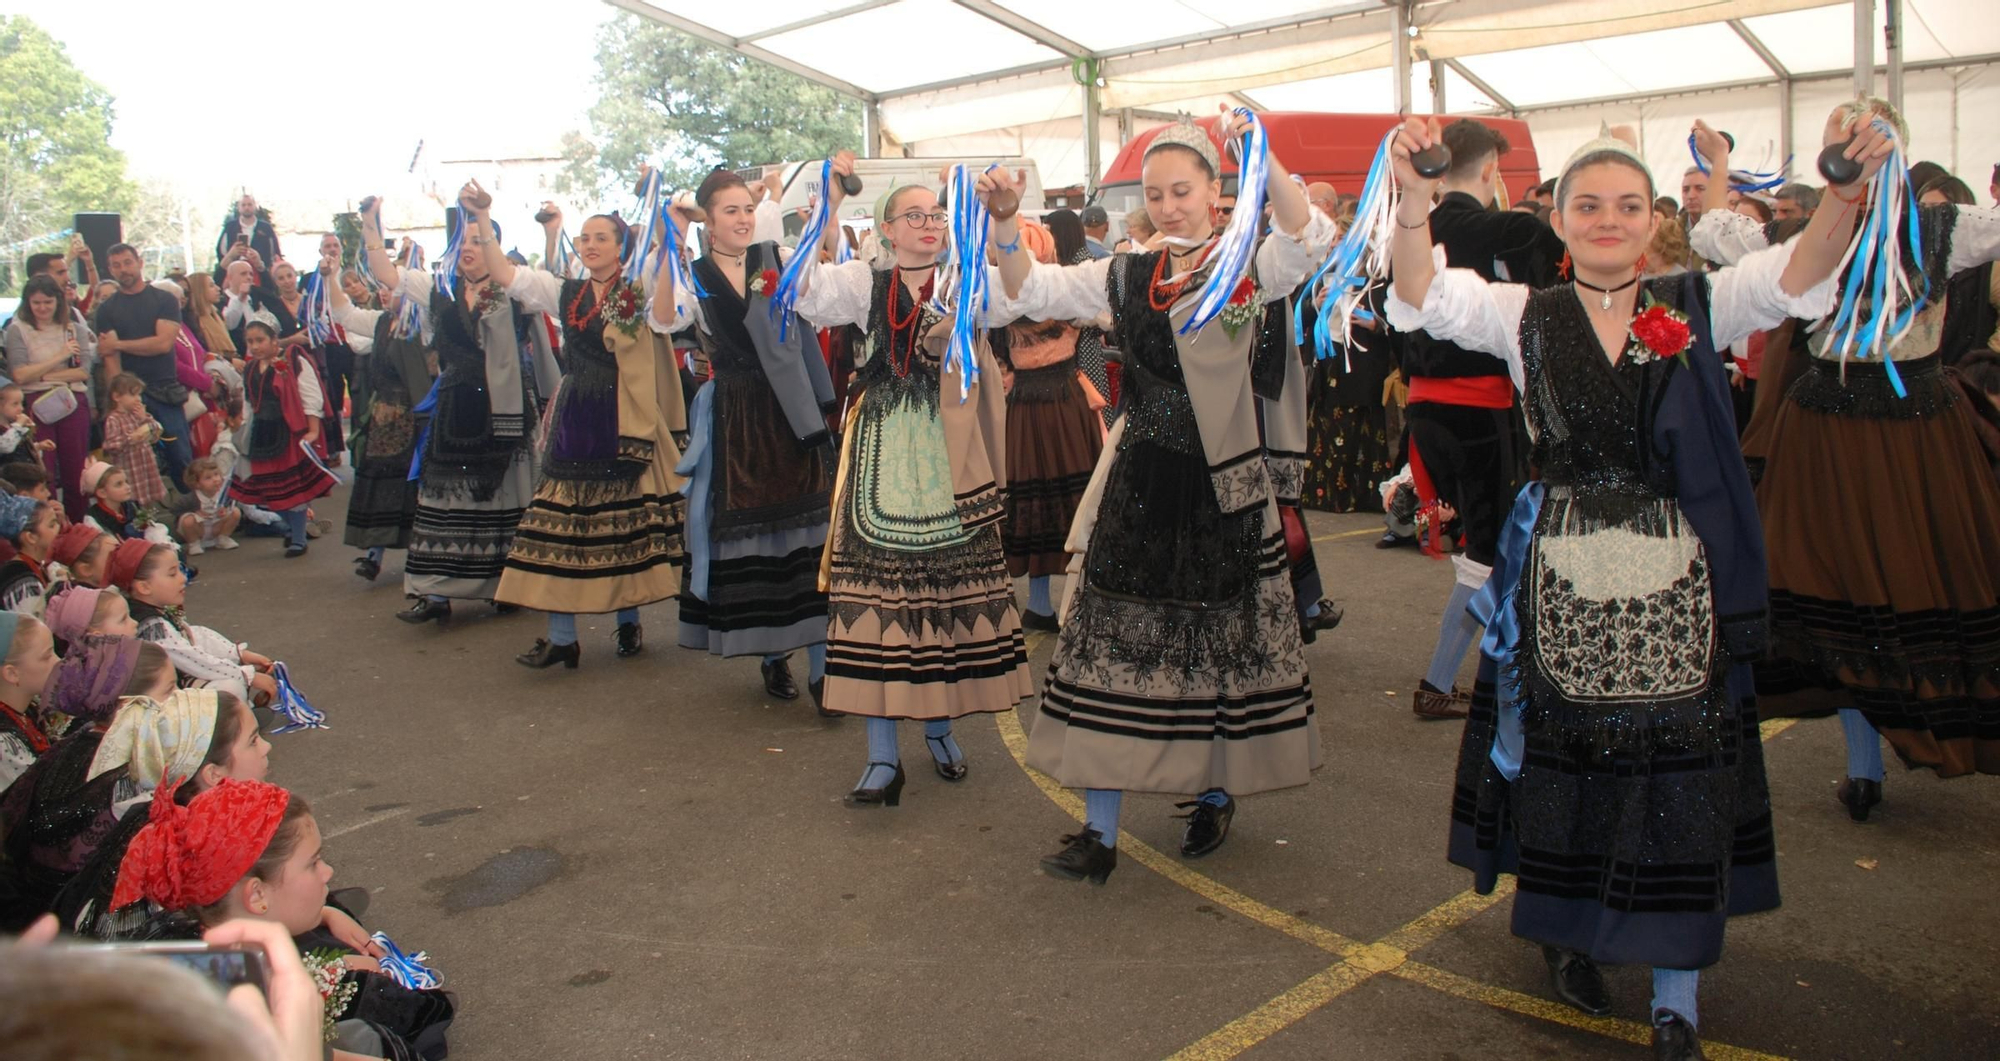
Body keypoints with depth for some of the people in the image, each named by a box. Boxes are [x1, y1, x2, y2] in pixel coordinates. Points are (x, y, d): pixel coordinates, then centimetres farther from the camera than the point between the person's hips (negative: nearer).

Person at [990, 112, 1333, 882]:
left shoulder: (1247, 267, -1)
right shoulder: (1126, 277, 11)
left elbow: (1310, 241, -21)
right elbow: (1033, 291, 5)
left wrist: (1263, 159, -34)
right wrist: (1003, 223, -11)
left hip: (1220, 483, -3)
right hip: (1137, 480, 3)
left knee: (1219, 638, 7)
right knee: (1107, 636, 0)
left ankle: (1216, 792, 31)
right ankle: (1100, 830, 8)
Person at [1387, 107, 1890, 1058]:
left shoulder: (1695, 307, 3)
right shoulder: (1526, 316, 2)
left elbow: (1796, 276, -12)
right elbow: (1426, 295, -12)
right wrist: (1413, 199, -30)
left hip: (1675, 583, 0)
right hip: (1562, 579, 0)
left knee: (1679, 769, 4)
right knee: (1567, 760, 11)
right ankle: (1567, 932, 36)